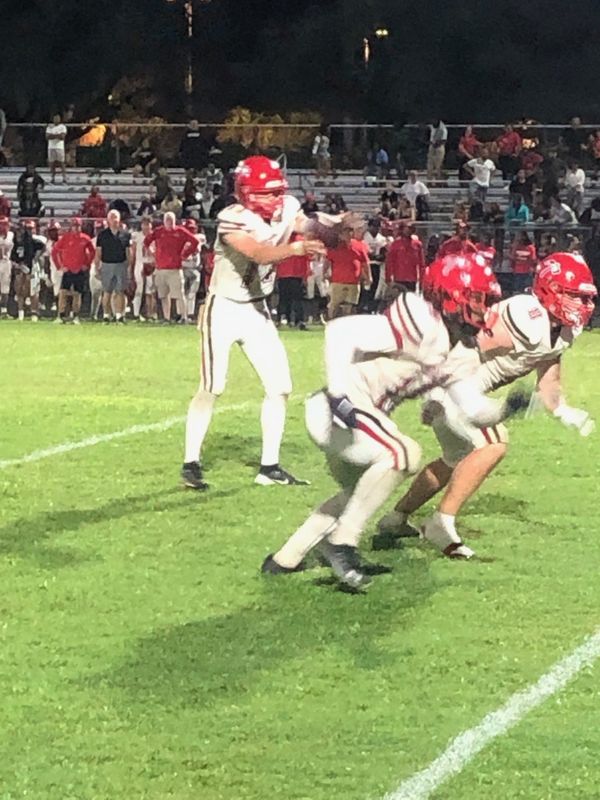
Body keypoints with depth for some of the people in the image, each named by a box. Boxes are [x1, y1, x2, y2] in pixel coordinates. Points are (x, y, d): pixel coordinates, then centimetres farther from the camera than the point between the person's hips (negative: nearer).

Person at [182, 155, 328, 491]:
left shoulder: (287, 210, -5)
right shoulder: (234, 220, -26)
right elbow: (259, 253, -40)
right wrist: (296, 248, -57)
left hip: (257, 310, 6)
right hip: (224, 310, -6)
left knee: (280, 386, 1)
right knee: (212, 388, -5)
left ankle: (270, 467, 10)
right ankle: (191, 463, 7)